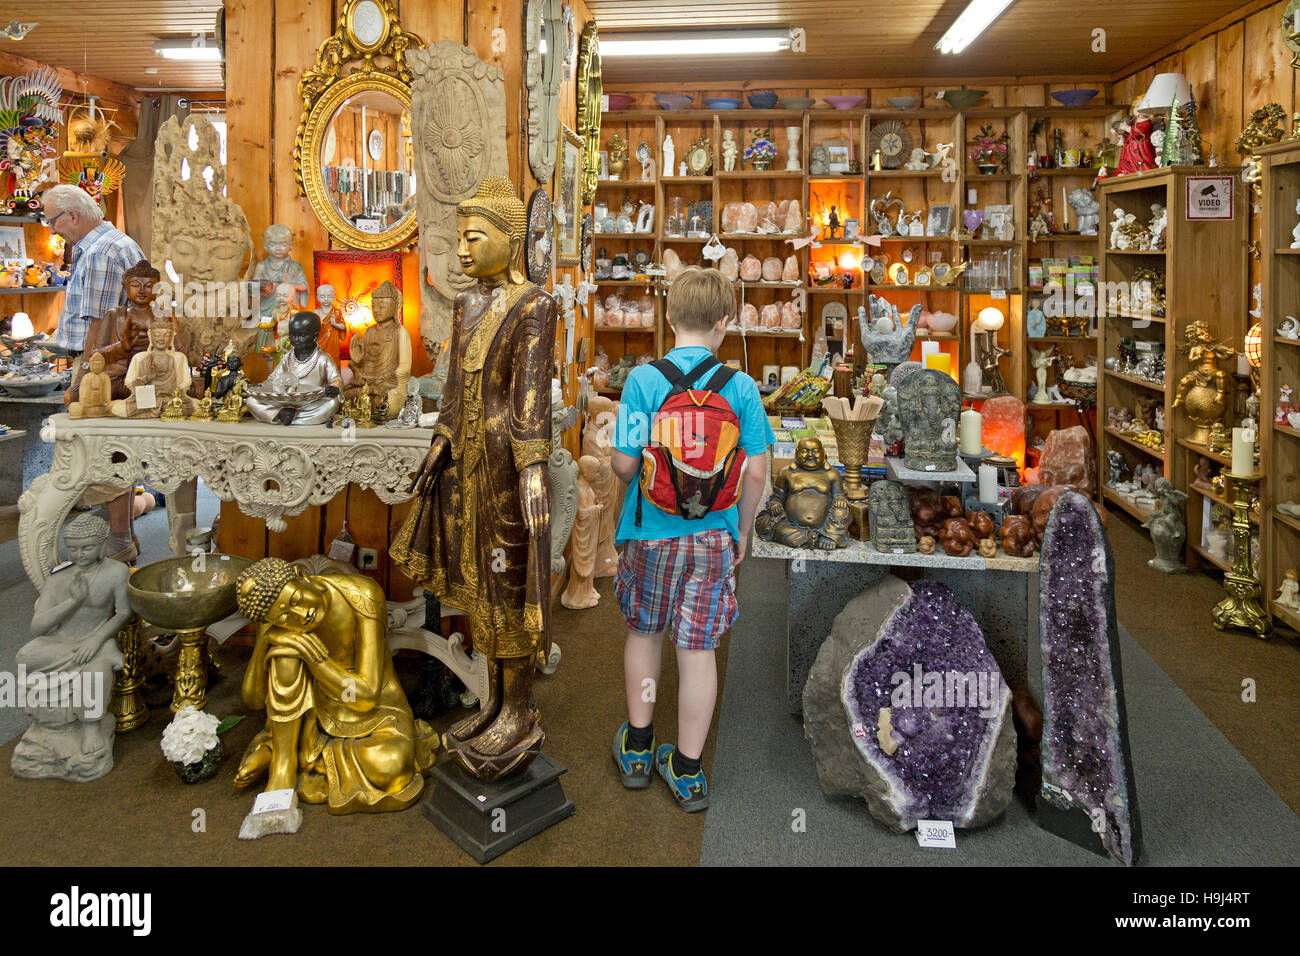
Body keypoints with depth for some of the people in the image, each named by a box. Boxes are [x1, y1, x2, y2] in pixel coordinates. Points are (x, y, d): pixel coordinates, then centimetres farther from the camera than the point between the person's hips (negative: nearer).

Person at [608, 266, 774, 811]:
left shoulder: (643, 380, -11)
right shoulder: (741, 387, -7)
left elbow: (623, 463, -12)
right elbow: (756, 473, -5)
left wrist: (618, 468, 12)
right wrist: (743, 530, 10)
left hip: (650, 533, 0)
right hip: (713, 536, 0)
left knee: (643, 633, 20)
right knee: (697, 648, 9)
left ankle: (637, 750, 34)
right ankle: (687, 772, 22)